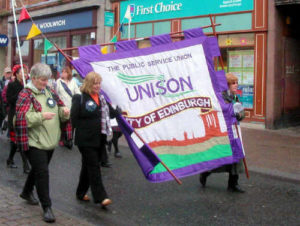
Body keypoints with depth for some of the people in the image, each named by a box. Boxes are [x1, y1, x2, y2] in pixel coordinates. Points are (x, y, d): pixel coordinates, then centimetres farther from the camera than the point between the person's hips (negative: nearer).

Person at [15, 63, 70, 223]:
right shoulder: (25, 95, -11)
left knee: (38, 169, 22)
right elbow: (22, 117, -20)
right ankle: (46, 207, -1)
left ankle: (27, 192, 47)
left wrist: (64, 111, -4)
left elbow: (59, 106, 20)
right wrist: (41, 116, -30)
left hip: (50, 141, 8)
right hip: (35, 142, -7)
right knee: (42, 172, -9)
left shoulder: (49, 92, 11)